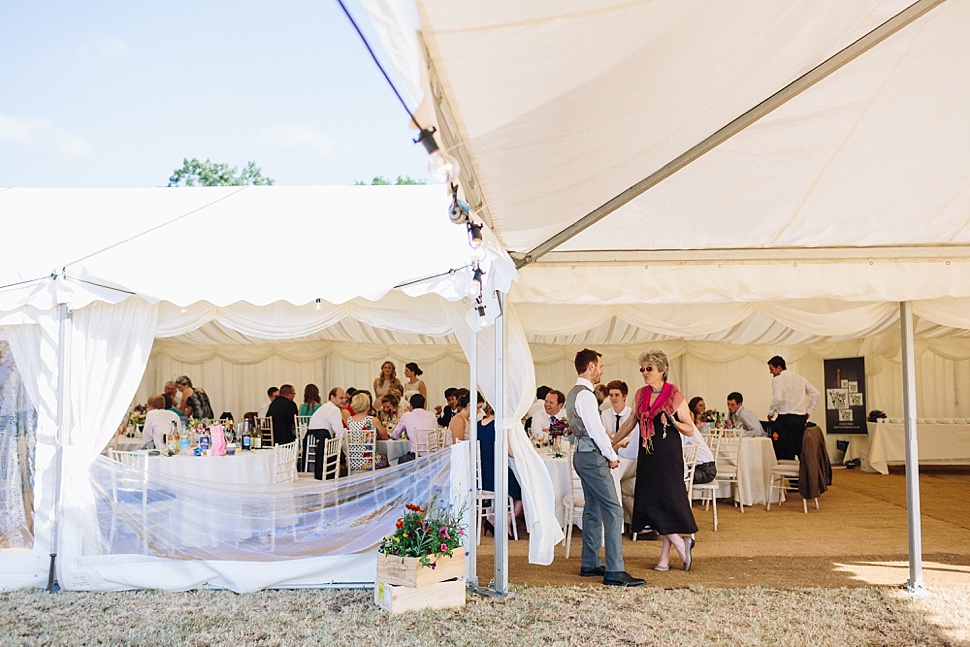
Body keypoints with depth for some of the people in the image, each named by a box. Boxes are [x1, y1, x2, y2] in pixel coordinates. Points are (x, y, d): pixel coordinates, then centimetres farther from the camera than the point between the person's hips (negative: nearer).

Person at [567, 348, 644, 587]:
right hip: (593, 457, -11)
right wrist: (612, 456, -9)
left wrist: (608, 447, 16)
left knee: (593, 510, 15)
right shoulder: (585, 395, -17)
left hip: (582, 454, 11)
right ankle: (614, 571, -10)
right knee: (613, 511, -10)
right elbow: (596, 430, -20)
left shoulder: (573, 394, 15)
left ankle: (589, 564, 22)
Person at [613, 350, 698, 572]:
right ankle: (681, 546, 13)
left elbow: (690, 430, -4)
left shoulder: (675, 396, -6)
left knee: (665, 500, -9)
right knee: (649, 502, 3)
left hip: (668, 455, -5)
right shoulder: (640, 395, 9)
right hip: (647, 456, 6)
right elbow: (630, 423, 19)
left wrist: (672, 422, -21)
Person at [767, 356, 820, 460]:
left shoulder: (777, 379, -5)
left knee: (783, 453, -4)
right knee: (799, 451, 10)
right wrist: (808, 411, 16)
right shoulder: (800, 378, 14)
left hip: (785, 418, -6)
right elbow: (815, 393, 14)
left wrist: (770, 413, -5)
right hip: (801, 419, 6)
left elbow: (778, 399, -19)